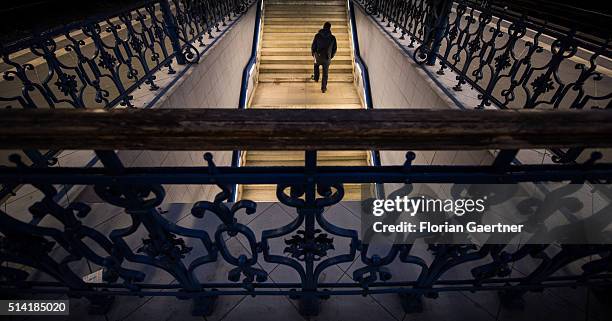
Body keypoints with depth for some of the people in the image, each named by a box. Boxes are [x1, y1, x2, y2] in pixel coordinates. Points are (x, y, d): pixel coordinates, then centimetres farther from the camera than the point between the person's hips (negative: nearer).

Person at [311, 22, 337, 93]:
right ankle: (324, 88, 15)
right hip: (327, 58, 0)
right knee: (325, 73, 11)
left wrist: (313, 53, 17)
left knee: (316, 65, 34)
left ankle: (316, 78, 40)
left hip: (318, 56, 0)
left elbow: (313, 46, -2)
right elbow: (335, 48, 5)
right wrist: (331, 56, 21)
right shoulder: (332, 38, -3)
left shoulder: (317, 35, -6)